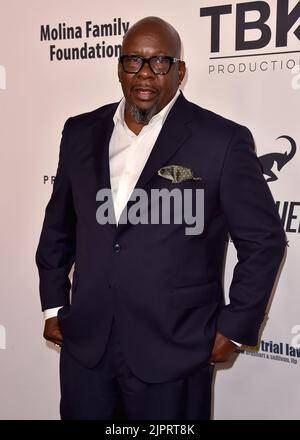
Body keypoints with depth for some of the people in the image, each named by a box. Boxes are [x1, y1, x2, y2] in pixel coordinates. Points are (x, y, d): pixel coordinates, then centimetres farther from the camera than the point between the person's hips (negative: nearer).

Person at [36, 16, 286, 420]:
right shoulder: (81, 133, 5)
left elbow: (263, 239, -4)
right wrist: (53, 304, 12)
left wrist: (234, 327, -4)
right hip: (84, 342, 4)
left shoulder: (223, 141, -9)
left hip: (173, 351, -3)